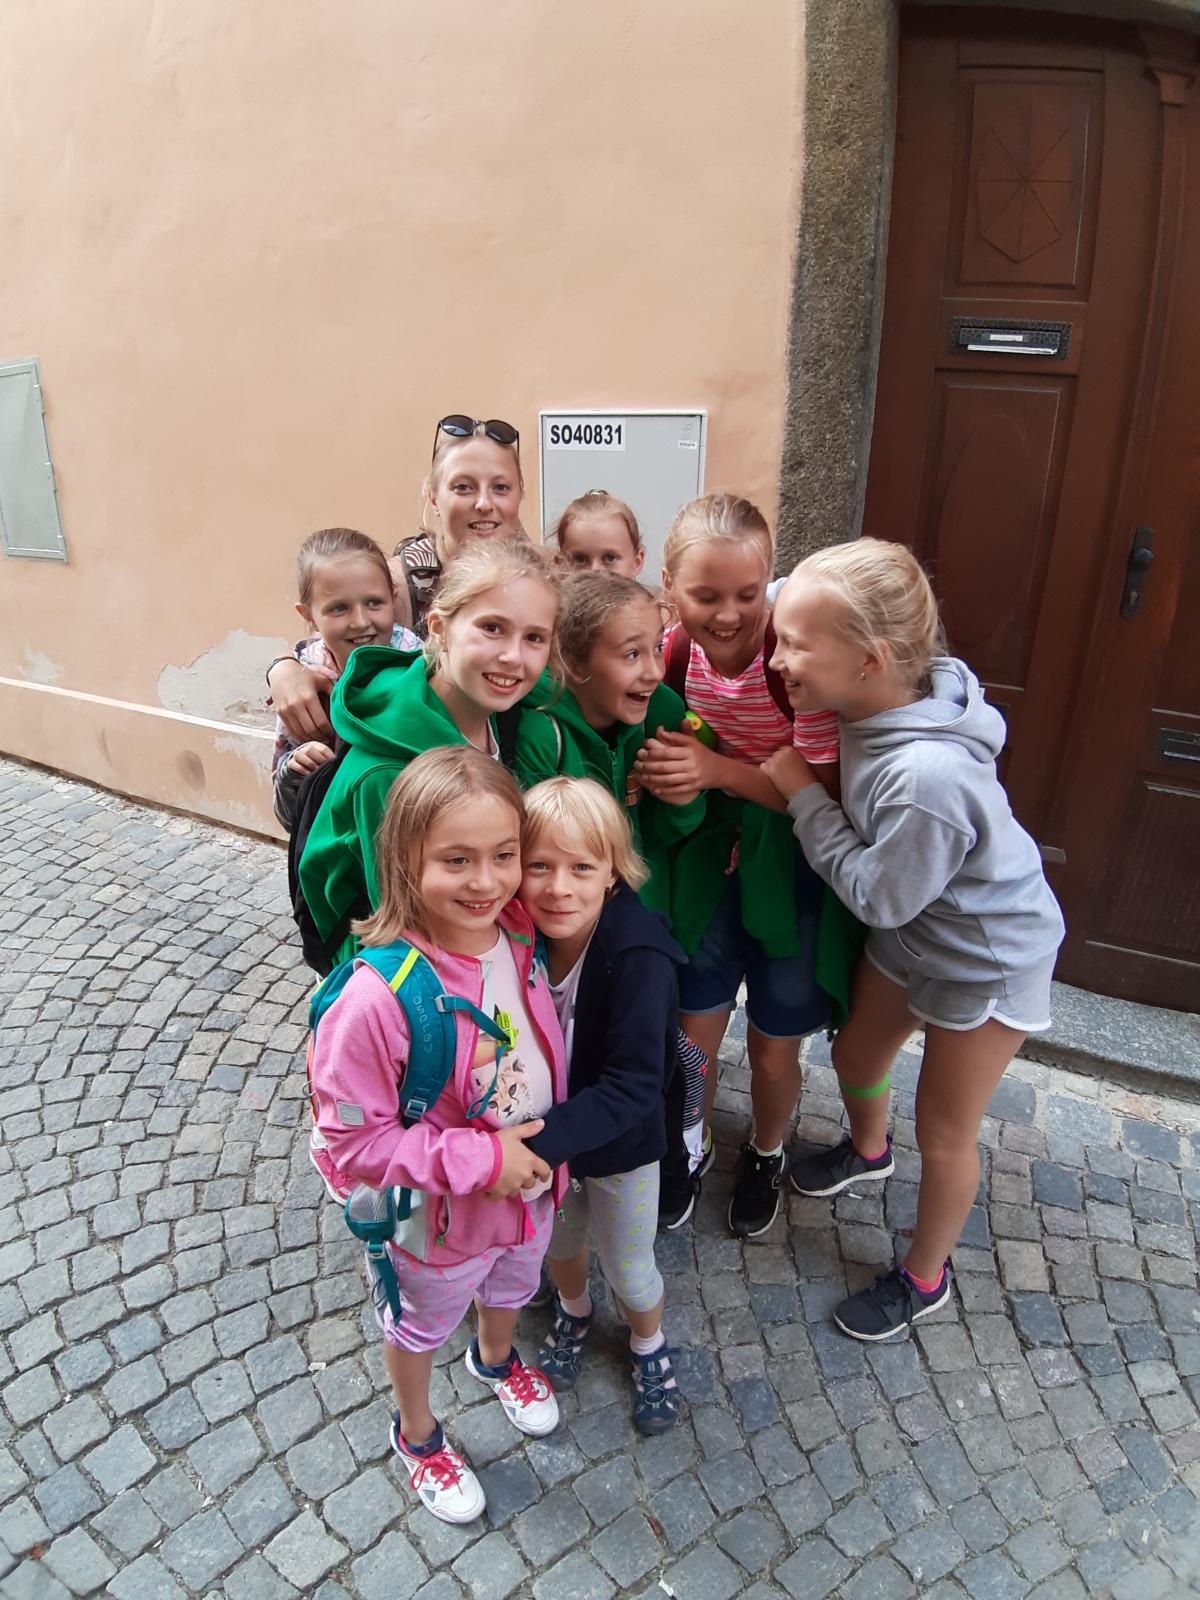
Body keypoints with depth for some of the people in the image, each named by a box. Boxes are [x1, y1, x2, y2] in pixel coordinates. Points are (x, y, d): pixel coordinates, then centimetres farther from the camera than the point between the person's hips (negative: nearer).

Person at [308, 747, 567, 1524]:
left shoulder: (522, 935, -21)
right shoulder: (377, 998, -38)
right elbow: (356, 1137, -27)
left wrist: (545, 1147, -2)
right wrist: (479, 1161, -28)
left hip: (531, 1188, 5)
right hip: (441, 1218, -5)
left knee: (514, 1287, 35)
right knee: (422, 1326, 28)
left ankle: (497, 1359, 69)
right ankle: (417, 1433, 60)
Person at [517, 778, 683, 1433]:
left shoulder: (639, 958, -34)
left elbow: (632, 1088, -34)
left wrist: (542, 1139, -40)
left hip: (622, 1147, -4)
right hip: (546, 1133, 4)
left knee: (629, 1268, 21)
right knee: (558, 1238, 29)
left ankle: (649, 1348, 54)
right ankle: (573, 1312, 62)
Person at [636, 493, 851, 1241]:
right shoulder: (673, 650, -13)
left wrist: (719, 770, -34)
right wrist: (664, 767, -19)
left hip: (791, 863, -3)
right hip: (709, 850, 3)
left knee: (774, 1044, 13)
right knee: (695, 1027, 14)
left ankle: (767, 1154, 46)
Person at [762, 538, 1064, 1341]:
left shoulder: (928, 775, -42)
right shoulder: (880, 703, -20)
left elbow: (879, 896, -27)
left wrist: (801, 796, -24)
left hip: (985, 961, -7)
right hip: (908, 935, 7)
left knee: (944, 1133, 14)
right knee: (855, 1058, 26)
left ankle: (924, 1278, 43)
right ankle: (867, 1150, 61)